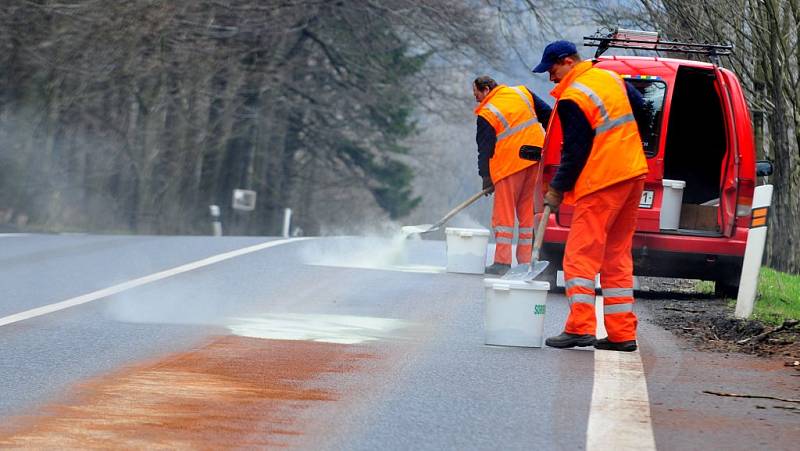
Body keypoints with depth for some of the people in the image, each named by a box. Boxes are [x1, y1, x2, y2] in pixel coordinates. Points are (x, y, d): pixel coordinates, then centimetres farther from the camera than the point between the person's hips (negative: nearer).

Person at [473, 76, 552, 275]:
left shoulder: (486, 114, -7)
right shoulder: (522, 93, 9)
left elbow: (485, 148, -5)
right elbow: (547, 114, 13)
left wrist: (485, 176, 4)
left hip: (509, 165, -6)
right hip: (536, 158, 6)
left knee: (503, 214, 1)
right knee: (529, 211, 10)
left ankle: (502, 262, -5)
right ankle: (526, 260, 9)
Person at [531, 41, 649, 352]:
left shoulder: (572, 99, -14)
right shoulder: (611, 78, 11)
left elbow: (575, 152, -13)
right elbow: (639, 109, 24)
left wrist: (556, 191, -4)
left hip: (601, 184, -9)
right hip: (632, 174, 9)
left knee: (581, 256, -7)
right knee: (617, 256, 11)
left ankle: (580, 328, -17)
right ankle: (622, 333, 9)